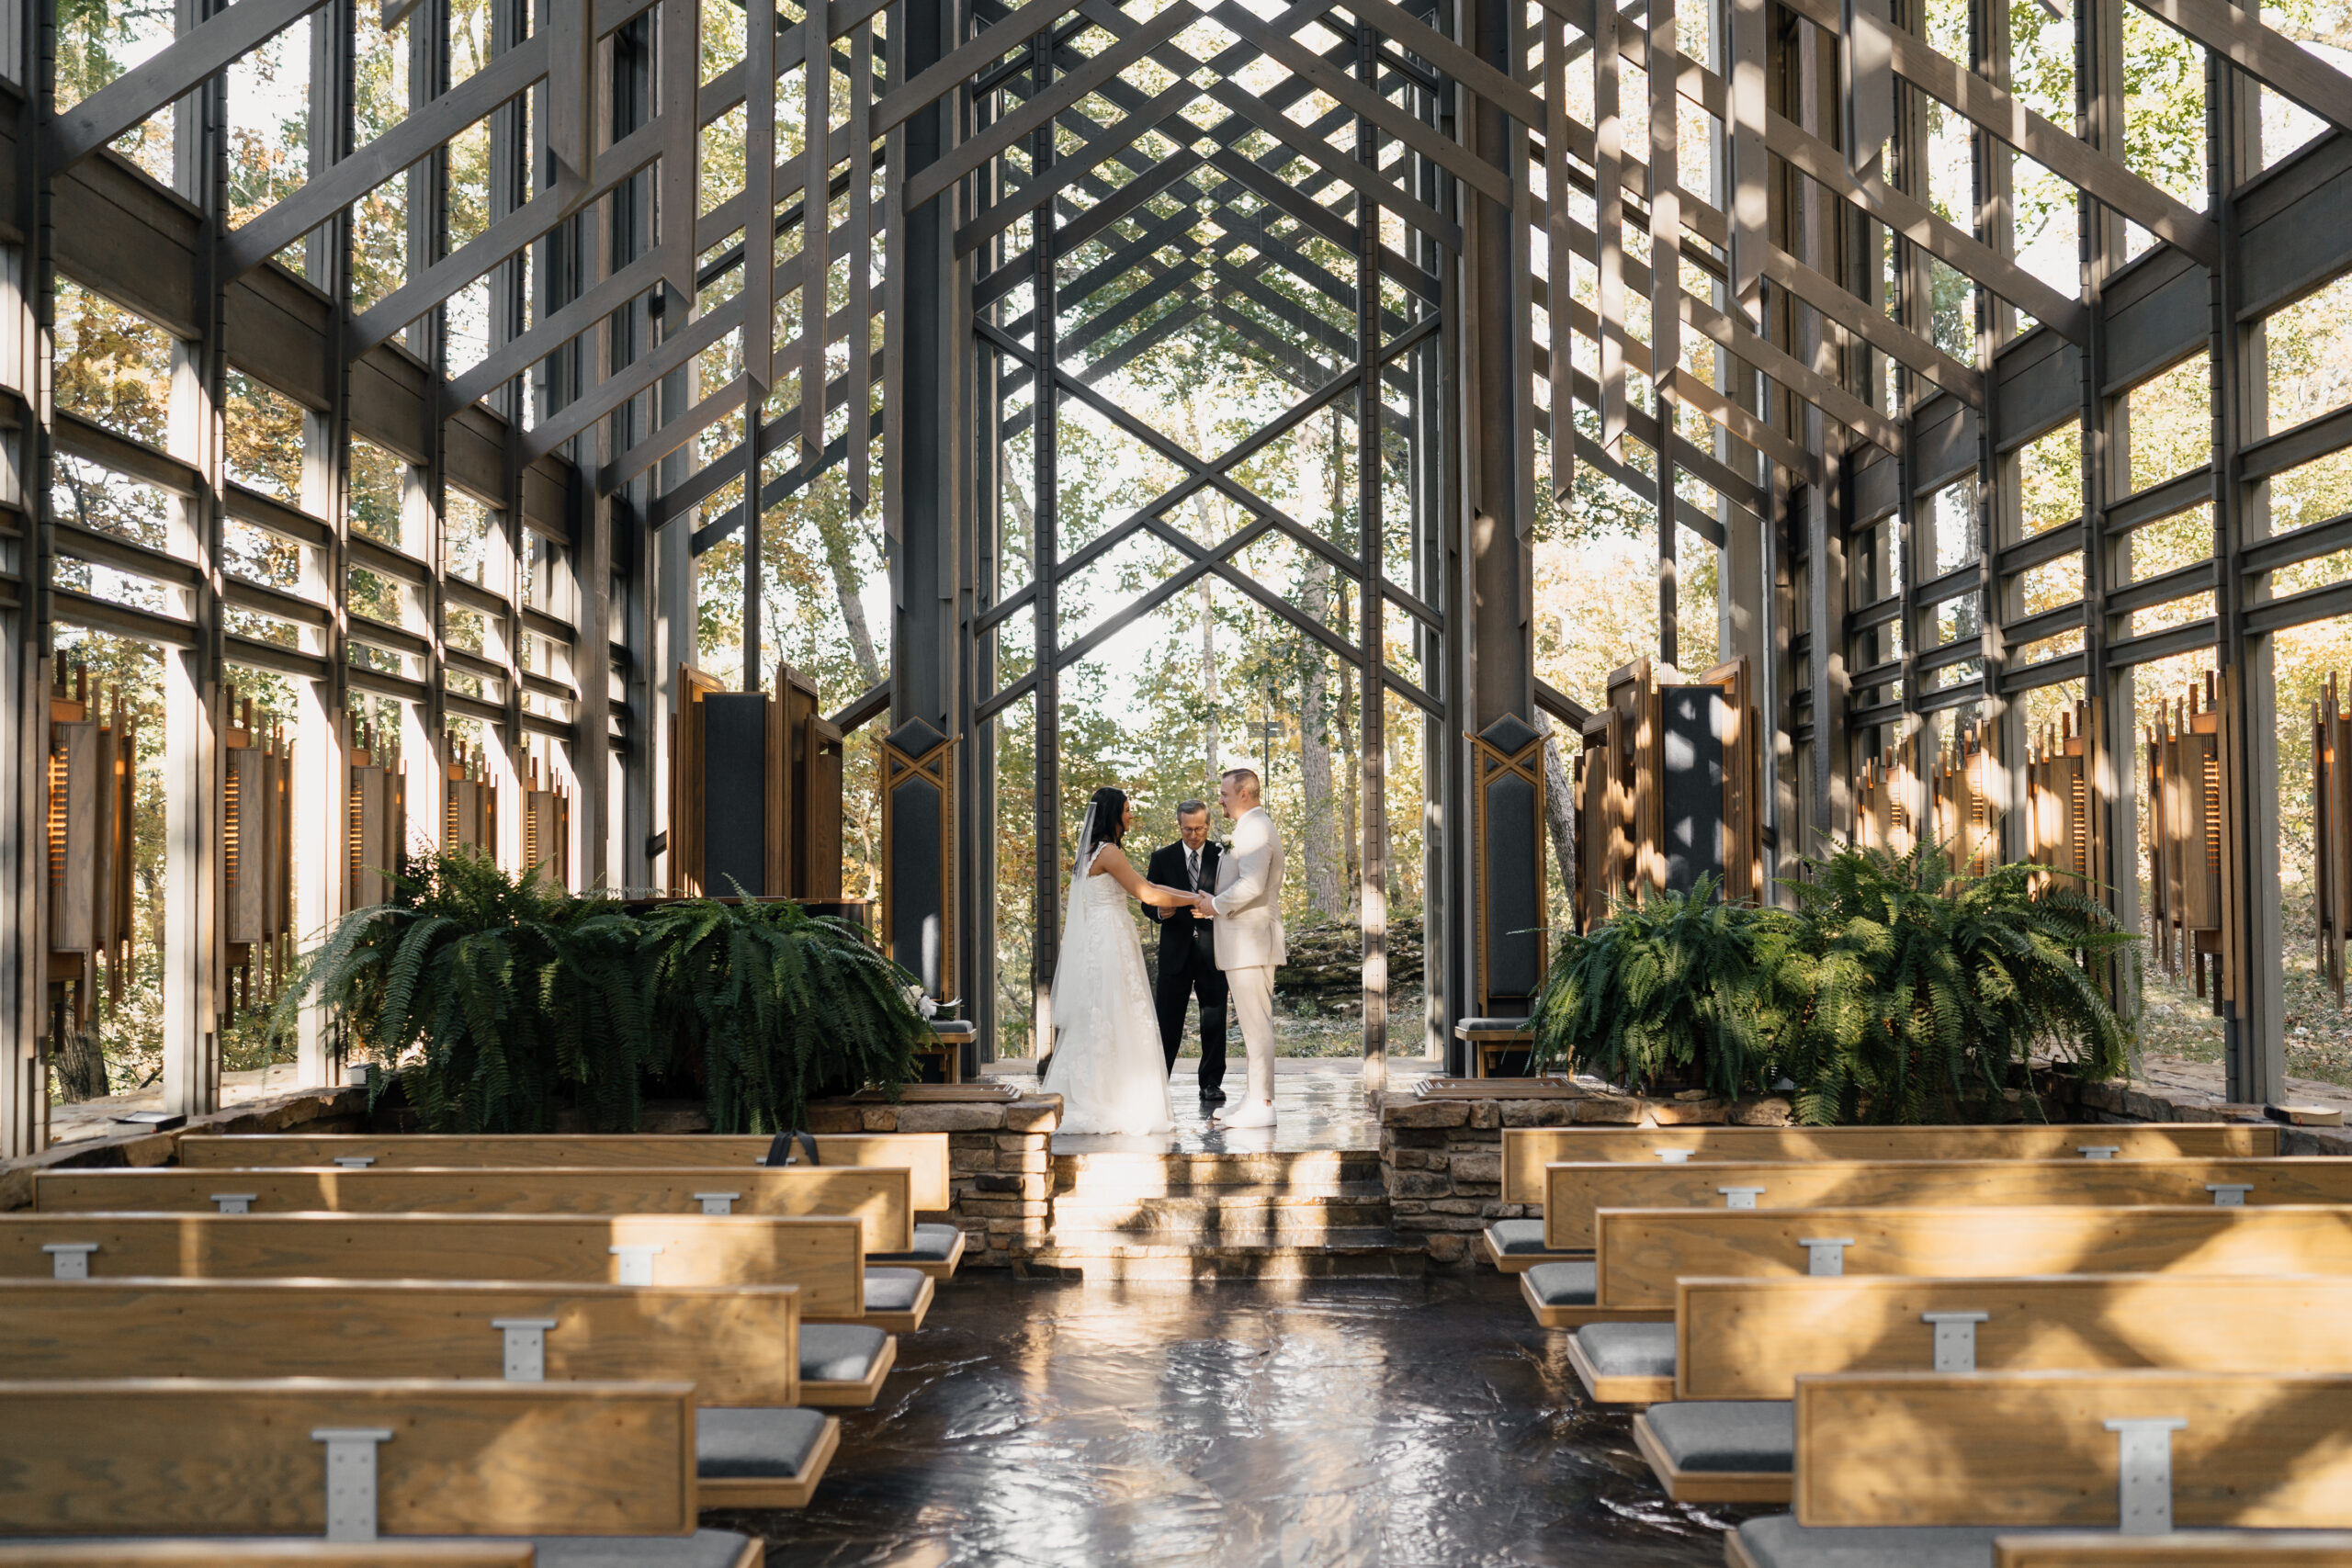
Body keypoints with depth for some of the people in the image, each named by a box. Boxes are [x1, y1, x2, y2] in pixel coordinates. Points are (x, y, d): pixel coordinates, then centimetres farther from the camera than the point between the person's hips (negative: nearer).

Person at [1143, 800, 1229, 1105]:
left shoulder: (1223, 856, 5)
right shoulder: (1162, 859, 7)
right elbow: (1148, 902, 7)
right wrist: (1160, 912, -15)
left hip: (1212, 951, 0)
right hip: (1176, 951, 0)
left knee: (1214, 1020, 4)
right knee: (1167, 1022, 0)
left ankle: (1211, 1083, 12)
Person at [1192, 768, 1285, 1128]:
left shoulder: (1255, 829, -15)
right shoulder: (1253, 828, 20)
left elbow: (1251, 886, -25)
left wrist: (1216, 905, -12)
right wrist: (1214, 902, 11)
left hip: (1250, 941, -11)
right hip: (1246, 942, 11)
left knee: (1256, 1024, -8)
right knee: (1254, 1024, 13)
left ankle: (1260, 1106, -6)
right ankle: (1256, 1098, 19)